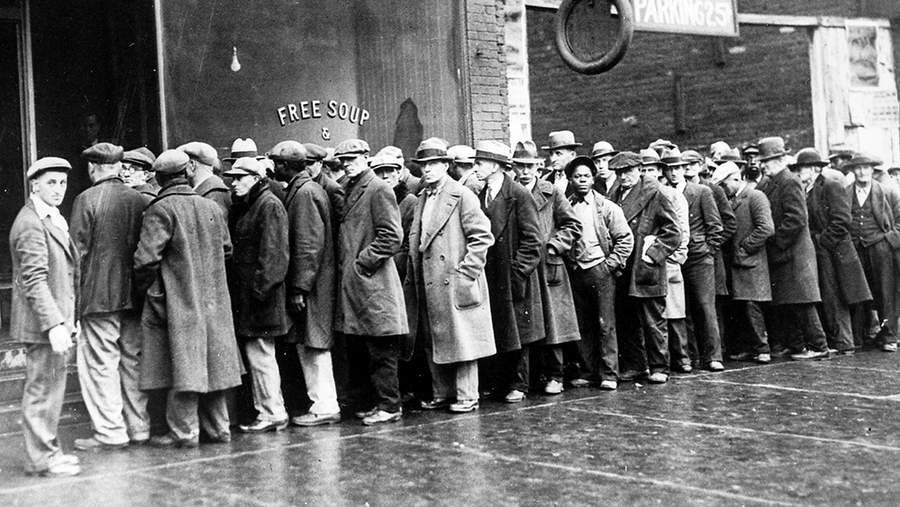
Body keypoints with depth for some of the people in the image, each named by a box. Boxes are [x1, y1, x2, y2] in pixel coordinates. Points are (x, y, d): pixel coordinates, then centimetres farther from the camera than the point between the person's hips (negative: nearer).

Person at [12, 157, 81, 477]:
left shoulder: (54, 219, 16)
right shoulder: (30, 224, -16)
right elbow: (34, 280, -22)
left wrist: (70, 317, 20)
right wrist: (53, 324, -27)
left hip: (57, 319, 10)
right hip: (41, 322, -10)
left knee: (51, 387, 16)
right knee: (42, 388, -3)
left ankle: (47, 450, 26)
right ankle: (40, 459, 5)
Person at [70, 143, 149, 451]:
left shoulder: (87, 200, -9)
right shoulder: (139, 200, 4)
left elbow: (78, 250, -10)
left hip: (99, 295, -5)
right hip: (134, 294, 5)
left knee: (99, 362, 1)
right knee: (133, 362, 13)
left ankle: (110, 432, 1)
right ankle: (139, 428, 18)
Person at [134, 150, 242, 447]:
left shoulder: (160, 210, -12)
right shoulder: (211, 207, 6)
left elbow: (146, 258, -18)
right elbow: (226, 249, 15)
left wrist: (143, 289, -3)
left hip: (177, 301, -6)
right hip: (212, 300, 6)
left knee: (183, 364, -2)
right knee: (211, 363, 12)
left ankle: (184, 432, 2)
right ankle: (218, 428, 19)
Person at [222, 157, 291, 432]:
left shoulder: (269, 206, -11)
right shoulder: (244, 207, 18)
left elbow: (272, 253, -18)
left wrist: (260, 288, -22)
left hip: (259, 297, -10)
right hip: (244, 295, 10)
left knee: (260, 355, -6)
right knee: (256, 356, 12)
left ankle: (273, 414, 1)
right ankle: (267, 409, 18)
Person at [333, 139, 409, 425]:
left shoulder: (378, 190, -9)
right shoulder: (348, 190, 16)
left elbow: (392, 236, -16)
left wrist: (361, 262, -14)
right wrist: (344, 263, 11)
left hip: (373, 281, -9)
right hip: (353, 283, 9)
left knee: (381, 350, -3)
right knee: (370, 349, 13)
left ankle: (389, 406, 3)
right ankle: (381, 402, 20)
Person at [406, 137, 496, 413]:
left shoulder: (462, 195, -6)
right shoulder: (421, 199, 16)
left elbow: (482, 236, -11)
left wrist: (466, 272, -14)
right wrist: (413, 277, 13)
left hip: (456, 283, -7)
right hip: (427, 285, 7)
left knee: (461, 338, -1)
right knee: (433, 342, 11)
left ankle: (467, 396, 6)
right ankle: (442, 393, 21)